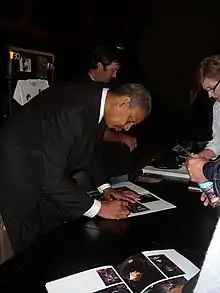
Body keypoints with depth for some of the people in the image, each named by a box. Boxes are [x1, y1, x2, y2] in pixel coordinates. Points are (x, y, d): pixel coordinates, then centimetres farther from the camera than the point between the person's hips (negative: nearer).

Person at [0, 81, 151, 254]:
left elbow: (89, 150, 11)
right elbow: (51, 177, -32)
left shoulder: (98, 104, -5)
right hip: (18, 169, -8)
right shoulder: (72, 110, -33)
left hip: (48, 167, 8)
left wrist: (105, 187, 1)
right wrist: (98, 208, -25)